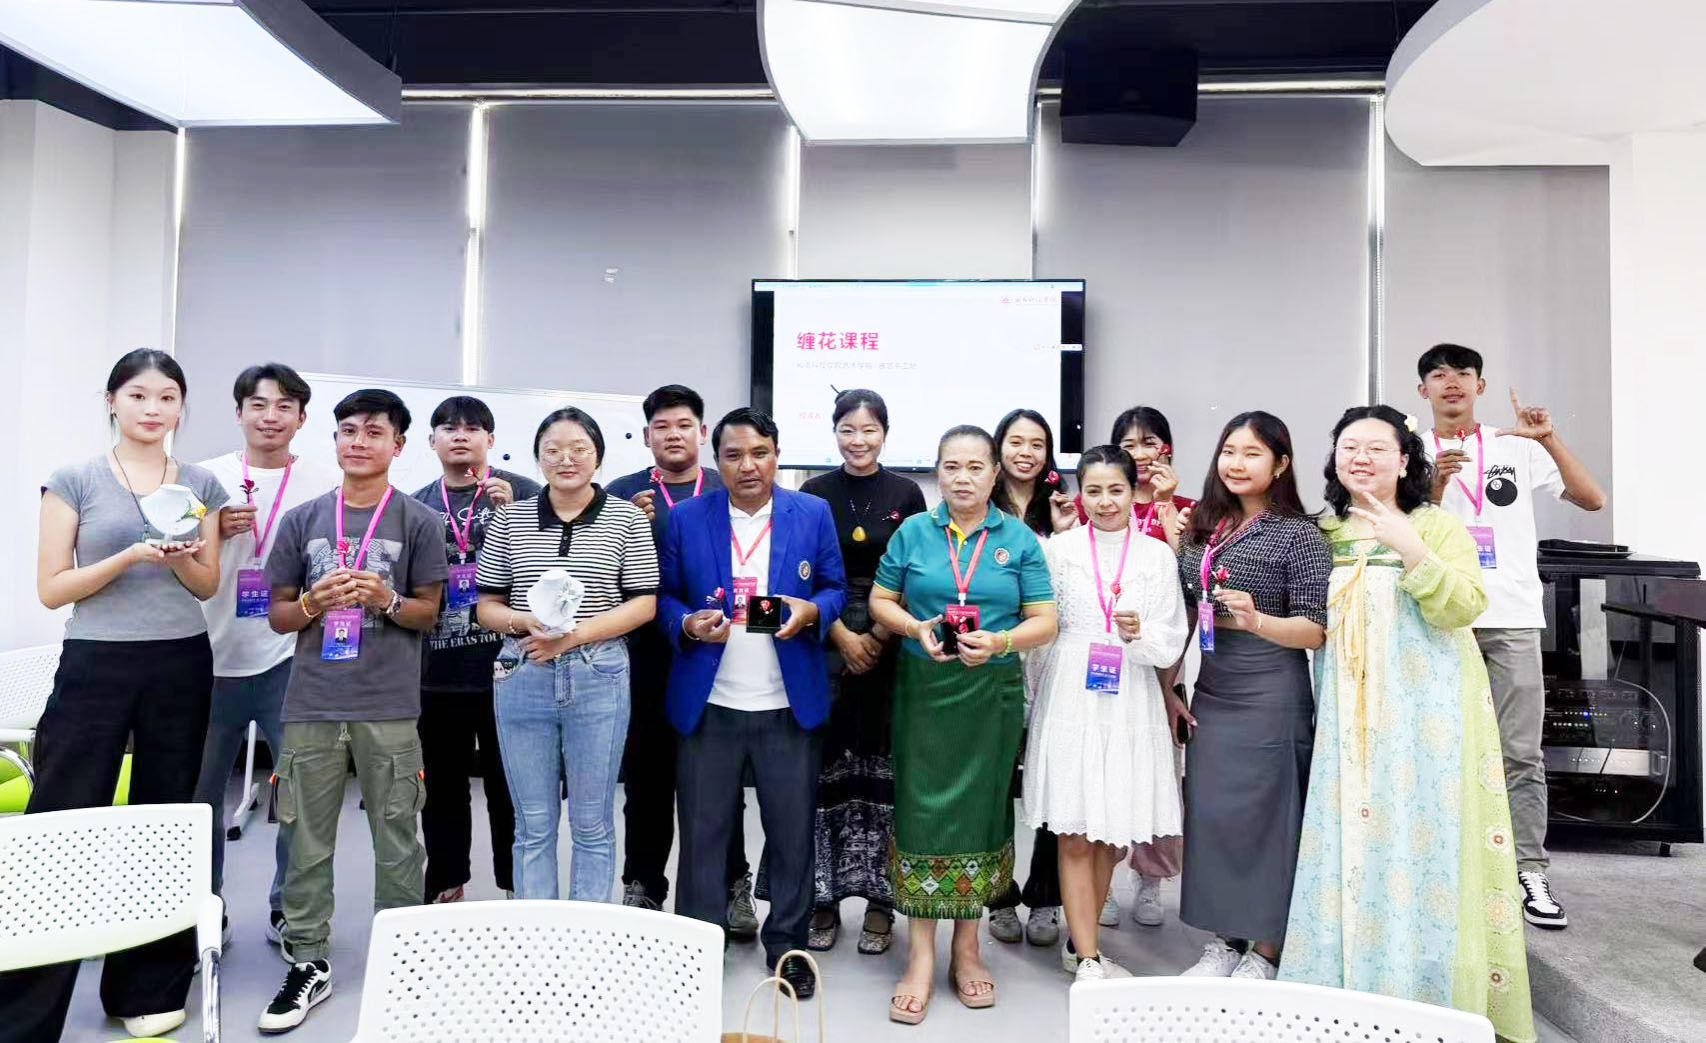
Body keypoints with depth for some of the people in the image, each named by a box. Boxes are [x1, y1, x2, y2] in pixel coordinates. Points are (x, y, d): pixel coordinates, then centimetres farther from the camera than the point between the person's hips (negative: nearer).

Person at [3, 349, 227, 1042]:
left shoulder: (201, 484, 8)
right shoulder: (75, 480, 0)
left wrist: (183, 558, -11)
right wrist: (131, 556, -17)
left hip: (182, 667, 3)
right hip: (97, 666, -2)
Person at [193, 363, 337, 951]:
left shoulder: (324, 484, 1)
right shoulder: (208, 478, 6)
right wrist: (217, 532, -8)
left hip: (291, 659, -2)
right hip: (214, 656, 2)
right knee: (199, 791, 11)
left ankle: (288, 910, 20)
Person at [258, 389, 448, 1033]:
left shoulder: (418, 522, 2)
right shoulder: (302, 520, 9)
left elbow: (428, 613, 4)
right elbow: (278, 616, 11)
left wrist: (385, 599, -16)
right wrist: (316, 602, -10)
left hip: (388, 708, -2)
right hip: (312, 706, 2)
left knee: (397, 839, 5)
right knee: (307, 839, 8)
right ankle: (307, 963, 22)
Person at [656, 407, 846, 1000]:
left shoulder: (814, 514, 3)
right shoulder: (687, 518, 3)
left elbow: (836, 590, 6)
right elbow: (665, 595, 7)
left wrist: (811, 611, -15)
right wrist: (688, 623, -13)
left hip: (790, 705, 0)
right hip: (707, 705, 0)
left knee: (792, 831, 9)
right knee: (703, 831, 8)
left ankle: (788, 946, 25)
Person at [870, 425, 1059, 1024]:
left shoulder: (1019, 539, 3)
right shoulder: (912, 532, 4)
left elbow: (1044, 622, 1)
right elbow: (880, 601, 7)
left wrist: (1000, 642, -18)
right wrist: (916, 628, -13)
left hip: (992, 692, 1)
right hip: (924, 689, 0)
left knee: (981, 810, 8)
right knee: (922, 809, -1)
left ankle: (966, 948, 24)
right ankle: (921, 958, 9)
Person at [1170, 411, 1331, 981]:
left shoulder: (1298, 534, -7)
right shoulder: (1203, 529, 10)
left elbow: (1316, 631, -11)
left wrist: (1257, 621, -25)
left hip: (1271, 695, -6)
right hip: (1211, 692, 6)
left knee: (1265, 816, 2)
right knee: (1209, 811, 9)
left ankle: (1265, 951, 18)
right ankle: (1224, 940, 25)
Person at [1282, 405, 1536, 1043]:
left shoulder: (1437, 525, 1)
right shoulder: (1322, 533, 10)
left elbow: (1464, 609, -11)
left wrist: (1411, 550, -20)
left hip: (1424, 709, -3)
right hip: (1347, 713, 3)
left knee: (1421, 839, -2)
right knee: (1347, 841, 4)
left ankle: (1430, 987, 12)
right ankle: (1352, 983, 17)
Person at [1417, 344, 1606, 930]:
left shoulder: (1517, 447, 8)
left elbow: (1592, 499, 2)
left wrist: (1549, 439, -9)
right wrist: (1434, 487, -14)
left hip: (1512, 618, 0)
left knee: (1520, 754, 0)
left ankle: (1530, 873, 8)